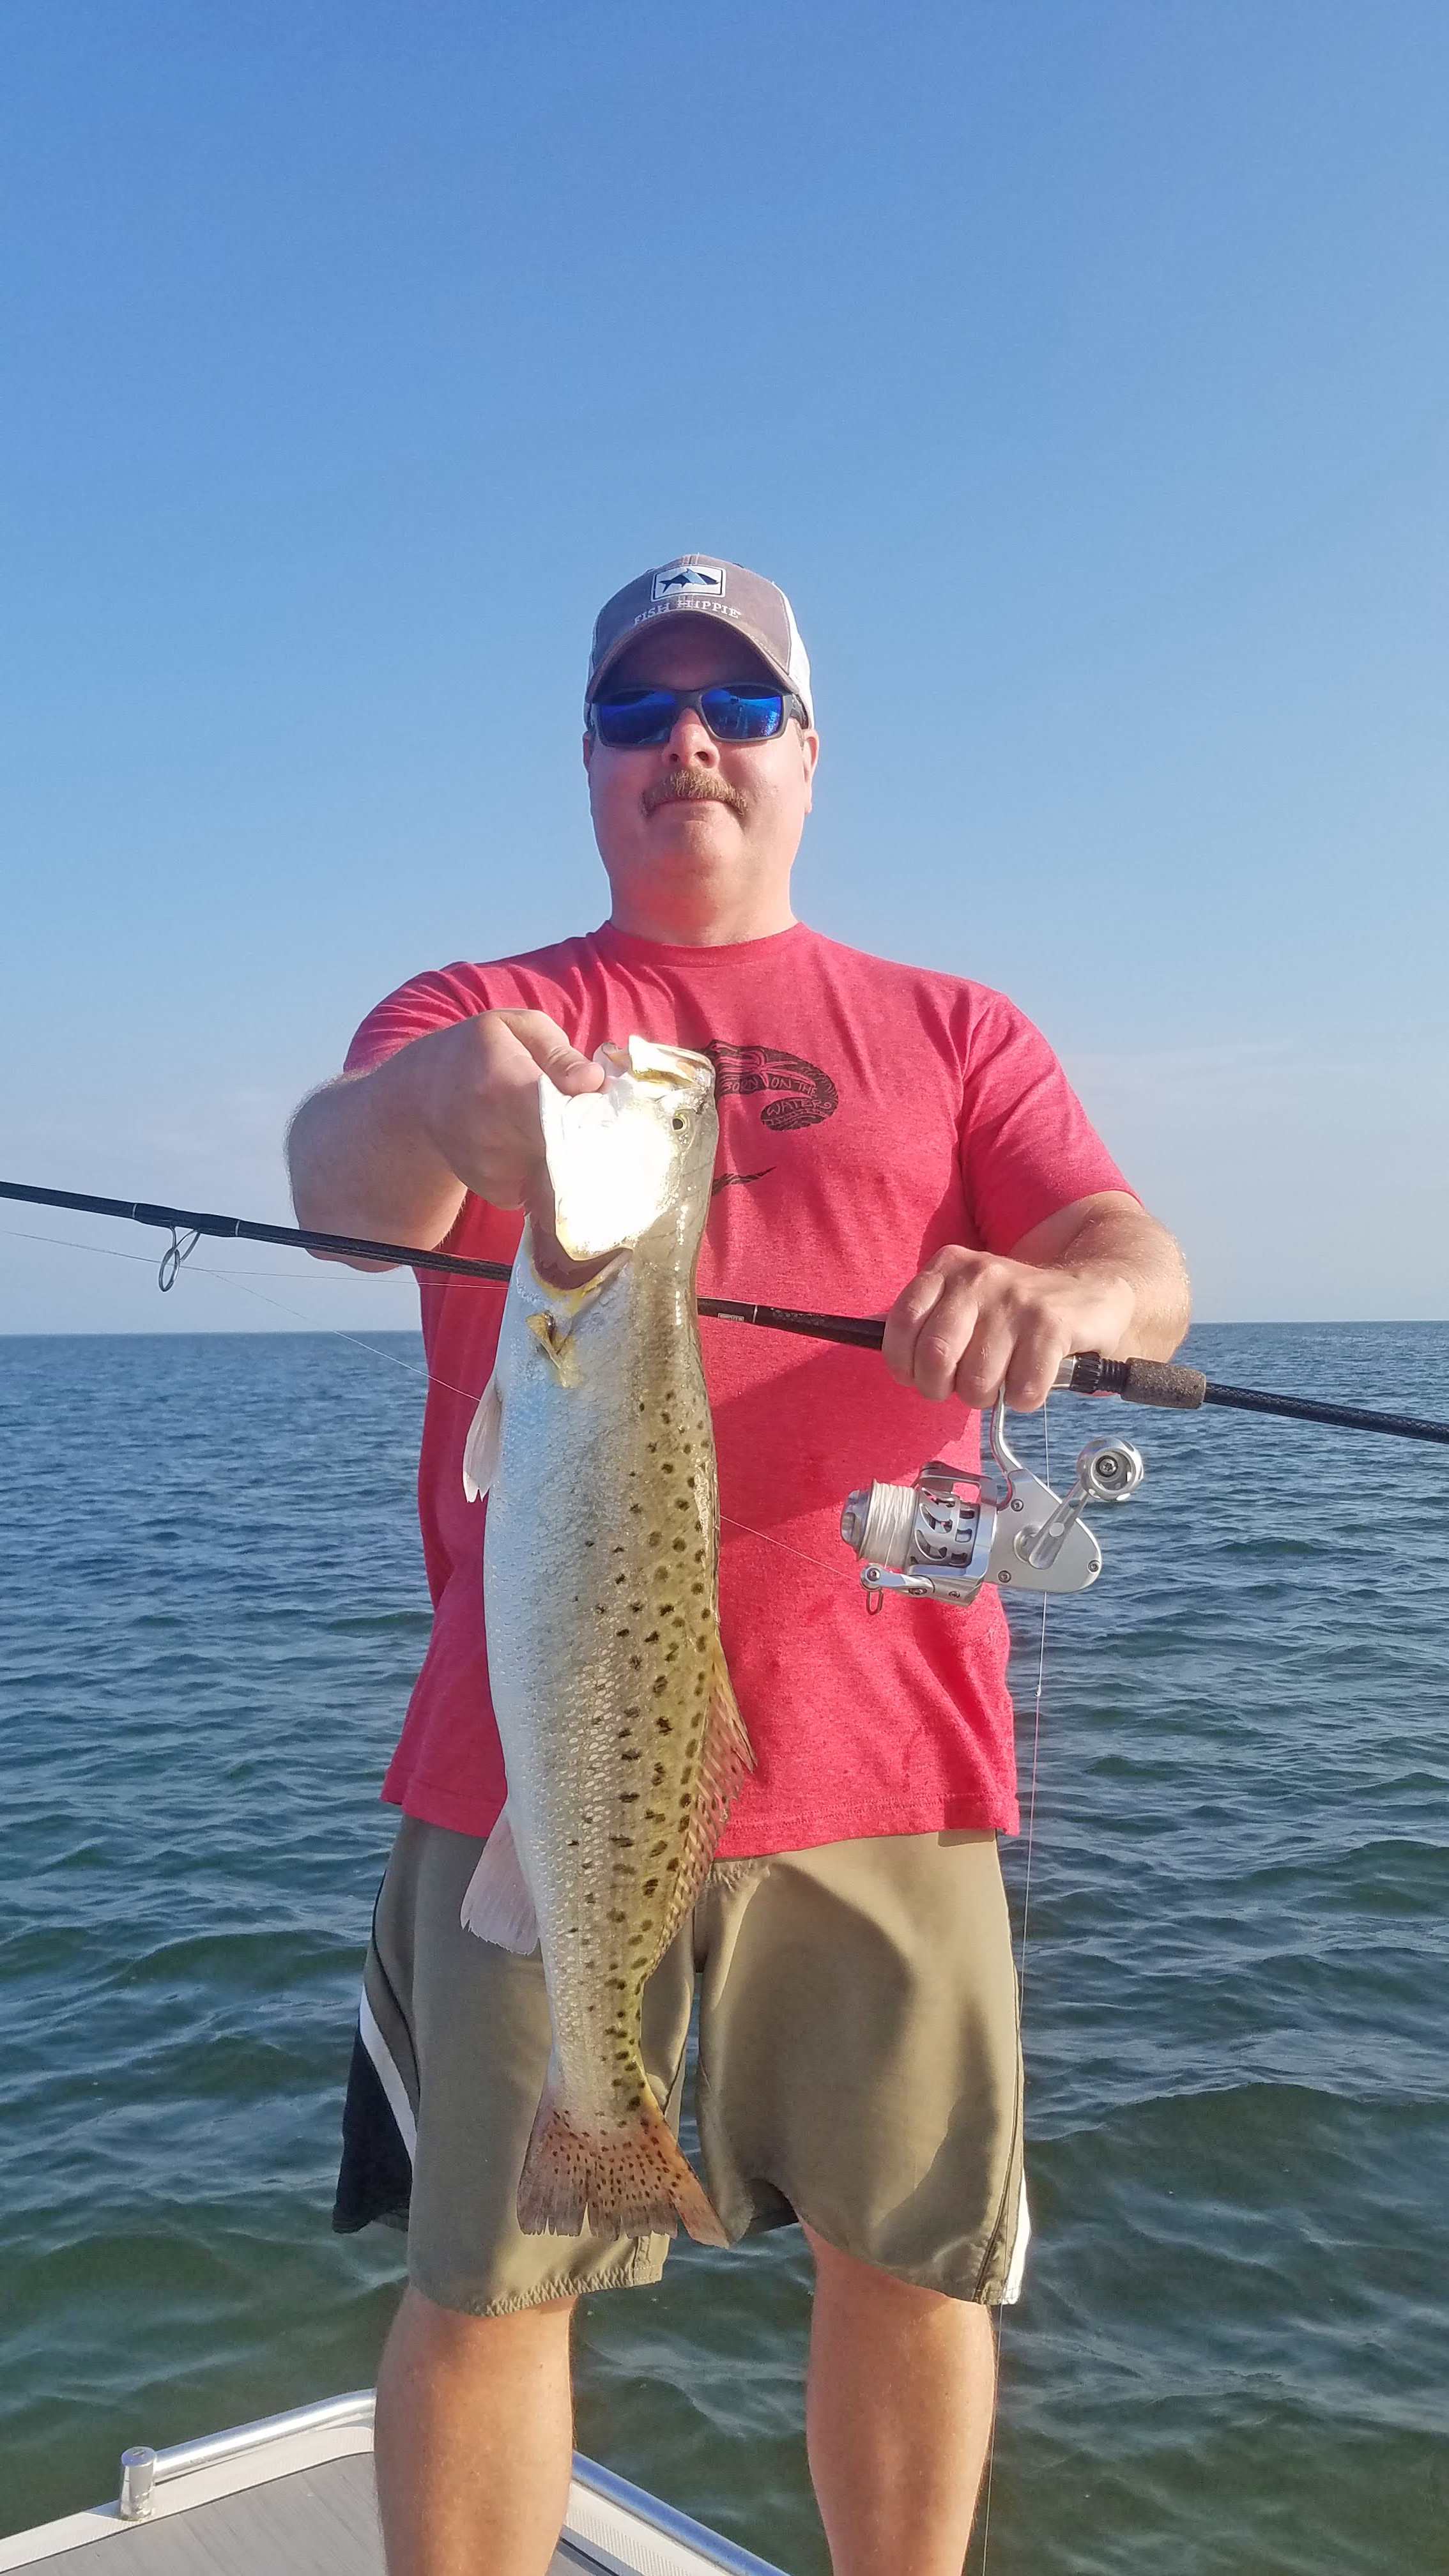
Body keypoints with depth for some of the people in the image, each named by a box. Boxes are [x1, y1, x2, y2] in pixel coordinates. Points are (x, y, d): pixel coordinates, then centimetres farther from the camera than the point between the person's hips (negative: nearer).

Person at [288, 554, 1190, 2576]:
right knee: (488, 2274, 3)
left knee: (917, 2255, 10)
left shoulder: (954, 1034, 14)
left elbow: (1142, 1265, 0)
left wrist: (1068, 1298, -25)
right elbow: (339, 1178, -11)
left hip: (881, 1745, 2)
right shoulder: (478, 1016, 11)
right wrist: (428, 1108, -35)